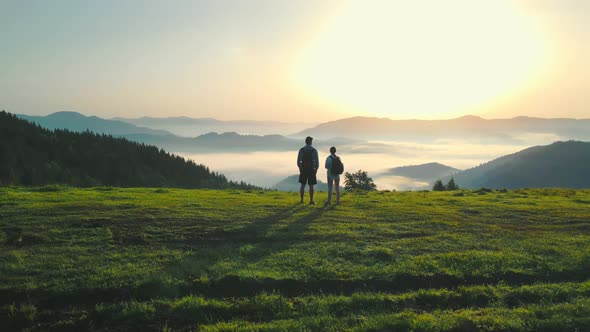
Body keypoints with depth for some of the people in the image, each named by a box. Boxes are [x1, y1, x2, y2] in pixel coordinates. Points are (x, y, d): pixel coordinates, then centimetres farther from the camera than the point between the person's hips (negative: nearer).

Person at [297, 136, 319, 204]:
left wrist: (300, 168, 13)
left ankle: (302, 200, 7)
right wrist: (316, 169, 4)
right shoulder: (314, 150, -6)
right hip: (311, 170, -2)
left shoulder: (301, 150, -1)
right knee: (311, 186, 2)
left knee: (302, 185, 8)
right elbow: (316, 161, -9)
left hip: (303, 170, 2)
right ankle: (311, 201, 1)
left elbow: (298, 161, -1)